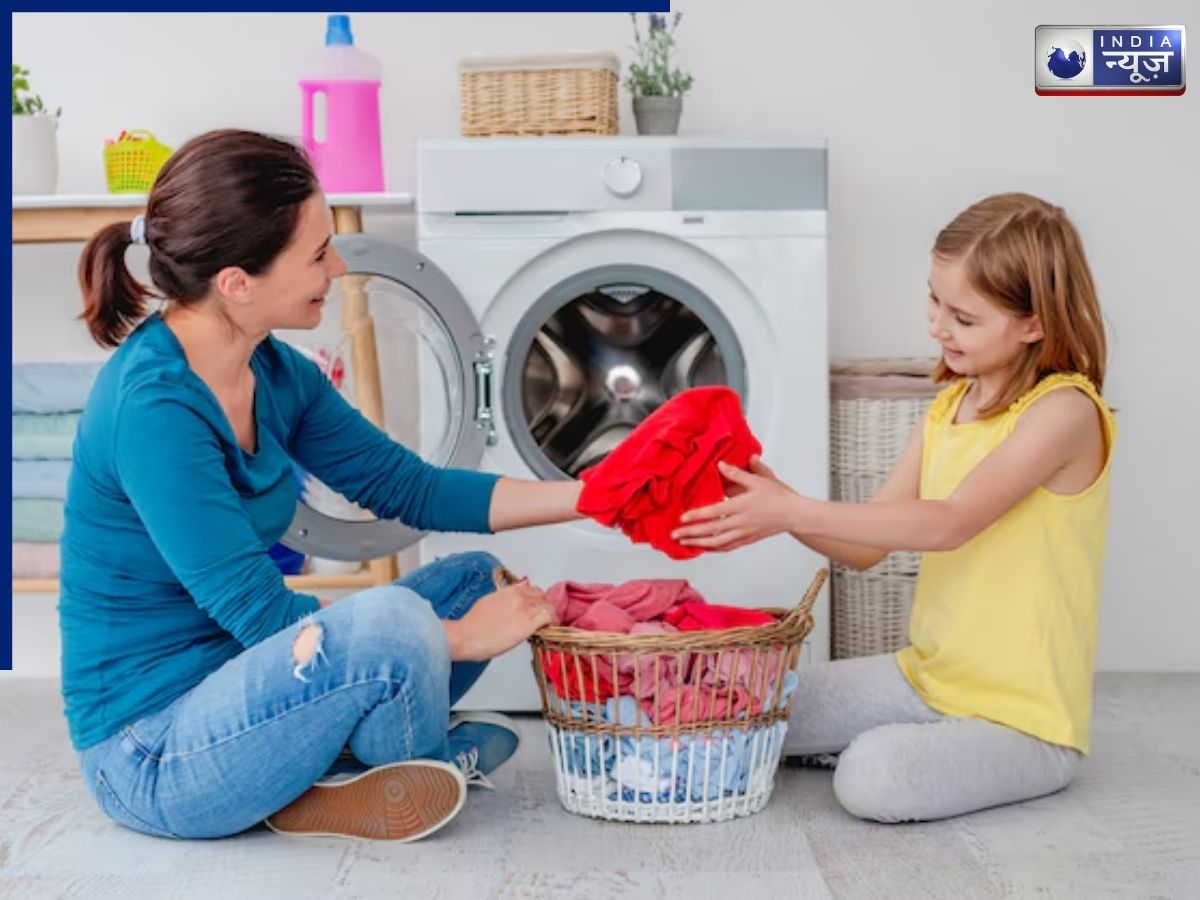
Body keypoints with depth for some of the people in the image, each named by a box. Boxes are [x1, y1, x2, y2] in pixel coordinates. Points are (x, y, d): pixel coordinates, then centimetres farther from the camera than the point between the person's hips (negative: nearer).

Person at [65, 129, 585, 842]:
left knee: (478, 581, 9)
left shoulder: (275, 373, 1)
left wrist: (591, 496, 1)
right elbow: (259, 614, -25)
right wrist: (460, 637, -19)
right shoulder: (152, 406, -26)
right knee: (389, 620, -33)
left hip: (235, 692, 9)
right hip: (151, 755, -9)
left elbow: (410, 486, 8)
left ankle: (319, 785, -2)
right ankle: (415, 774, -1)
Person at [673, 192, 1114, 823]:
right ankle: (919, 743, 12)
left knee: (873, 778, -32)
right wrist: (773, 502, -15)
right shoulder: (949, 406, 8)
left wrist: (793, 513, -31)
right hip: (926, 676, 8)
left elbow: (948, 524, -28)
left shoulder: (1063, 411, -17)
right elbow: (867, 545, 4)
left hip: (1025, 718, -8)